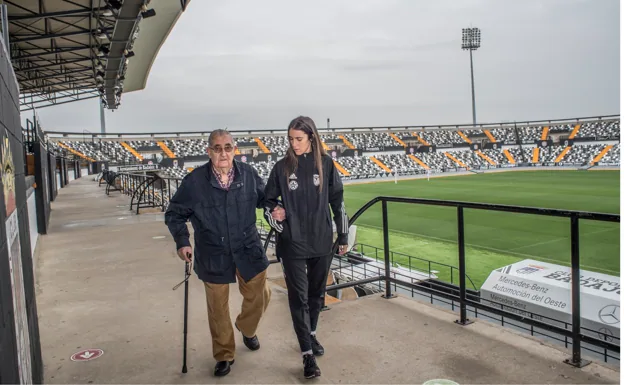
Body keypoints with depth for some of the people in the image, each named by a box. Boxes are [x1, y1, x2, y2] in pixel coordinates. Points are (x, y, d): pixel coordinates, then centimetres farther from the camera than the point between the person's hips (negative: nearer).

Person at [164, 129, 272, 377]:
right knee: (218, 308, 12)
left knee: (259, 296, 14)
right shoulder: (194, 181, -13)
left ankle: (247, 329, 49)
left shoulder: (248, 174, -8)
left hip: (248, 250, 2)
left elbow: (264, 198, 10)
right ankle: (224, 355, 35)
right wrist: (182, 242, -10)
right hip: (214, 256, -1)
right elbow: (174, 214, 0)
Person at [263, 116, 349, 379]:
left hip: (322, 242, 2)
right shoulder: (282, 167, -4)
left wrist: (343, 236, 6)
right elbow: (268, 200, 7)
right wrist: (274, 215, -16)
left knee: (317, 293, 17)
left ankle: (311, 334, 40)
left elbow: (337, 201, 4)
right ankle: (307, 354, 9)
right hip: (293, 243, -1)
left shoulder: (325, 163, -2)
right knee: (298, 297, 0)